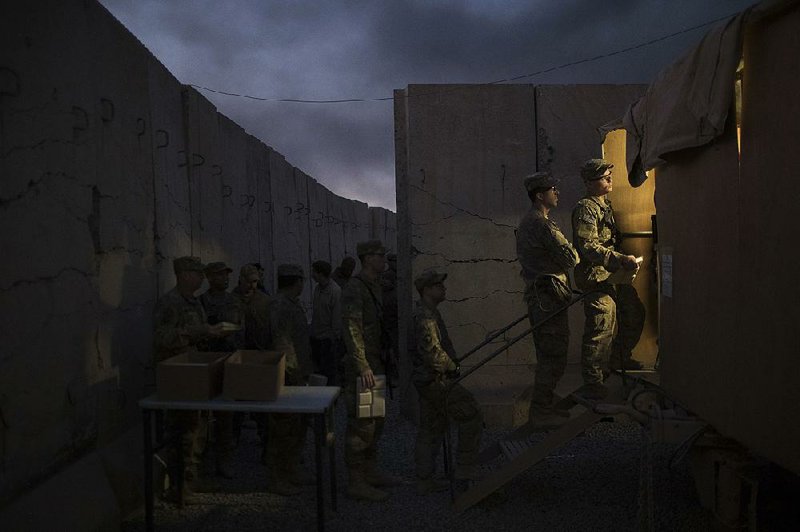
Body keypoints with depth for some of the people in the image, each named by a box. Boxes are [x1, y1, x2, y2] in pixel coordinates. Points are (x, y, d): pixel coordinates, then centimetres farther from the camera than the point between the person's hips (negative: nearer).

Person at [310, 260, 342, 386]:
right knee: (318, 370, 13)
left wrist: (335, 338, -14)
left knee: (330, 371, -1)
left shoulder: (335, 291, -14)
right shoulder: (317, 288, 10)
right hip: (316, 337, 8)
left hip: (328, 338, -8)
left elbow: (337, 317, -14)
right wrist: (312, 332, 14)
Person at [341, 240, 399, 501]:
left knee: (375, 422, 17)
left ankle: (371, 472, 30)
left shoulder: (376, 286, 15)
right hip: (362, 367, -10)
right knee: (361, 425, -3)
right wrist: (362, 367, -25)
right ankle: (356, 482, 7)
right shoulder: (355, 288, -15)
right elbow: (351, 328, -22)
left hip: (376, 365, 10)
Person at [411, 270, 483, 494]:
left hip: (427, 380, 11)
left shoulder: (428, 312, 16)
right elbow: (431, 350, -26)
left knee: (430, 429, 14)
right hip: (435, 380, -11)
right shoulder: (425, 316, -18)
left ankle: (425, 480, 21)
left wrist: (450, 365, 17)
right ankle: (465, 467, 6)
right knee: (472, 415, -2)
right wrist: (452, 367, -14)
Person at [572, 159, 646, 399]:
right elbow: (588, 246, -24)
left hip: (614, 275, 10)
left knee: (635, 313, 20)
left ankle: (621, 357, 40)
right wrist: (622, 259, -28)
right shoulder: (585, 208, -14)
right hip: (596, 276, -10)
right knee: (601, 326, -13)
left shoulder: (605, 204, 17)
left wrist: (626, 260, 20)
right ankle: (592, 382, -6)